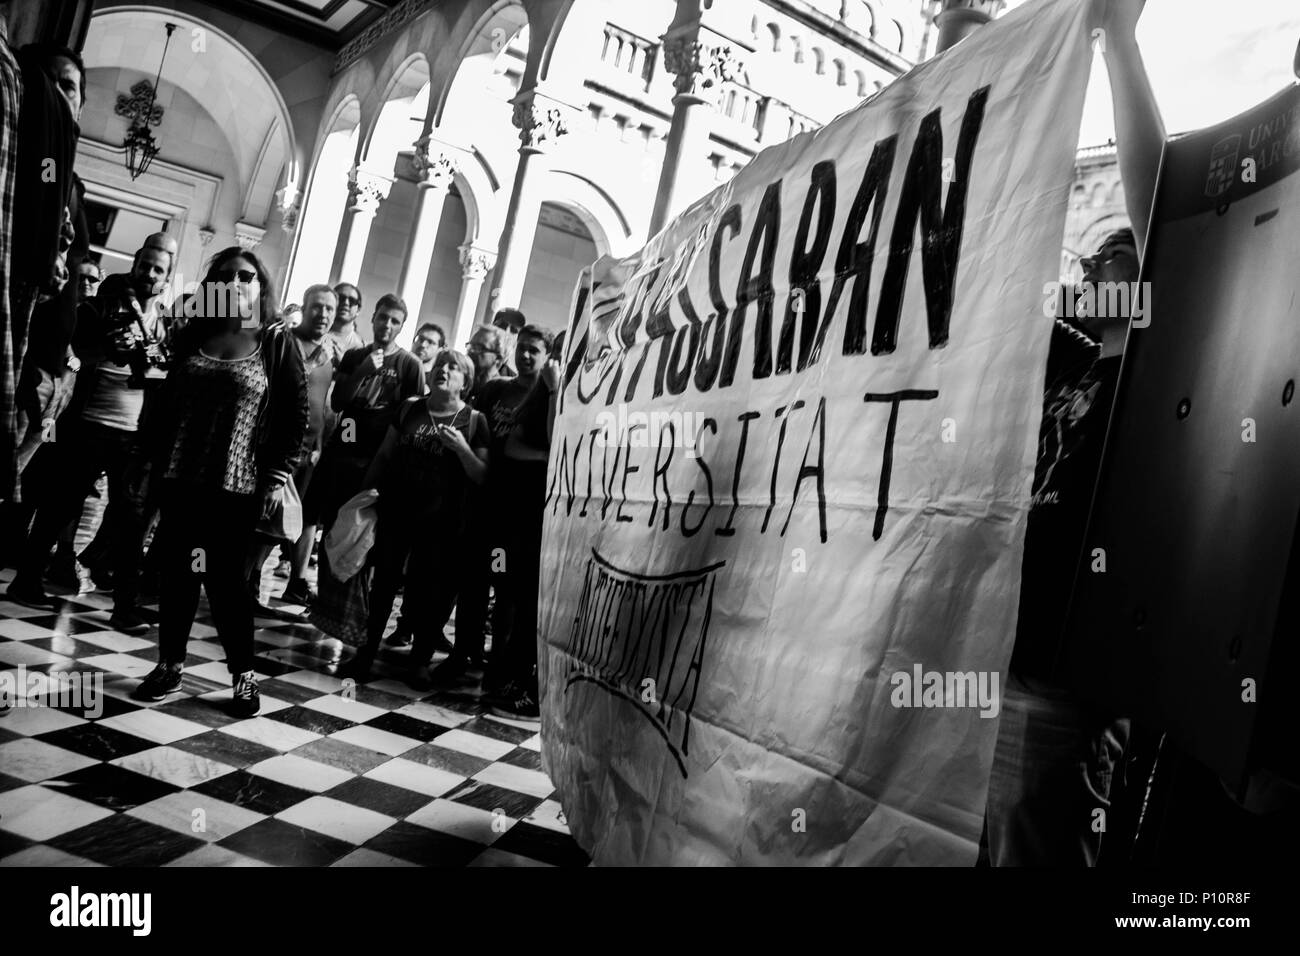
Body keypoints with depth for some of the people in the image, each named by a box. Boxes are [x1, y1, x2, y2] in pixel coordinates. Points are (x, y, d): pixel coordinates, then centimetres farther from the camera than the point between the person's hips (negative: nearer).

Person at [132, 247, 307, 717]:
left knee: (224, 580, 0)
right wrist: (155, 459, 7)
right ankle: (169, 665, 24)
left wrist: (278, 477, -9)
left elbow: (297, 415, -5)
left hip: (237, 487, -4)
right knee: (177, 574, 9)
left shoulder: (277, 342, -3)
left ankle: (243, 674, 14)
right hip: (181, 480, 4)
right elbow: (167, 403, 14)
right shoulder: (192, 335, 8)